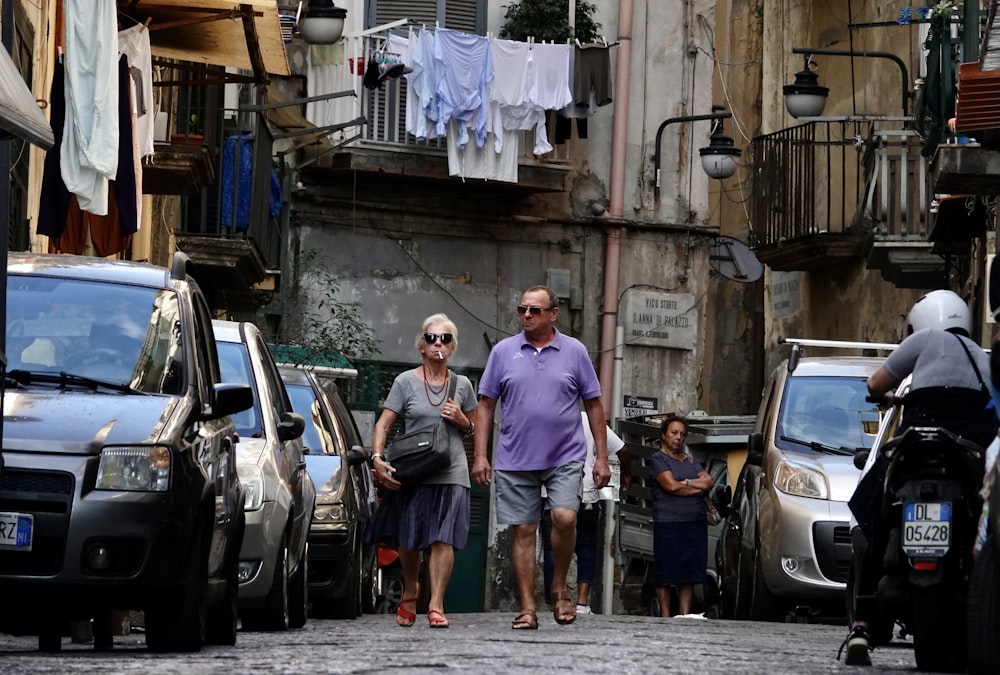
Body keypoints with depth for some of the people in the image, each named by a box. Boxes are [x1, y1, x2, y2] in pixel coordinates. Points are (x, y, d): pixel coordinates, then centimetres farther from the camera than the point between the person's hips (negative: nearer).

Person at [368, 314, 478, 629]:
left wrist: (461, 420, -1)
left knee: (443, 540, -12)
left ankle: (436, 606, -13)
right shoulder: (406, 382, 4)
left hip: (451, 473, 1)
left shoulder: (461, 385, 12)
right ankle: (410, 593, 31)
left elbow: (473, 431, 22)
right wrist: (378, 458, -15)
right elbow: (383, 425, 0)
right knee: (408, 540, 5)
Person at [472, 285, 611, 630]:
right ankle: (528, 608, 7)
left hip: (565, 457, -1)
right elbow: (486, 405, 8)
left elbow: (593, 405, 8)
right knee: (523, 531, 2)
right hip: (515, 460, 1)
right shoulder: (503, 351, 5)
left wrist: (602, 457, 3)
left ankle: (559, 587, 3)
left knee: (564, 518, -19)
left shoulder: (574, 351, 4)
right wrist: (480, 455, 1)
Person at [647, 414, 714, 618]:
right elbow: (671, 485, -10)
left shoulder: (690, 461, 22)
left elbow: (709, 481, 9)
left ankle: (685, 614, 6)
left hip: (696, 524, 6)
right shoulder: (658, 459, 2)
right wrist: (699, 488, 0)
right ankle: (665, 616, 0)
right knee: (666, 575, -4)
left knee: (689, 573, 4)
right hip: (668, 524, -6)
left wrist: (686, 483, -6)